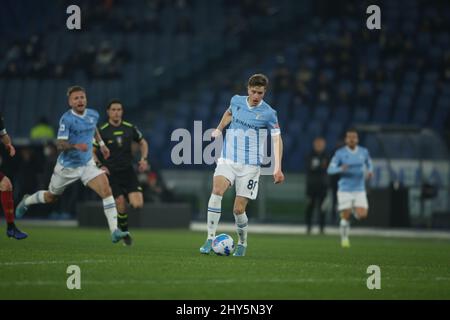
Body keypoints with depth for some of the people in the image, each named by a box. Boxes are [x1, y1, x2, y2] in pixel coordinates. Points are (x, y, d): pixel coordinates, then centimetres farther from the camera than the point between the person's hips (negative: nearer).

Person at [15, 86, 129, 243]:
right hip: (67, 167, -4)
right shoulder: (67, 119, -20)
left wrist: (101, 143, 18)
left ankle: (114, 231, -23)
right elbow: (60, 144, -25)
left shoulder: (93, 115, -1)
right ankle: (27, 201, 51)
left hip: (87, 164, 4)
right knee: (50, 198, 17)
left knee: (106, 189, -21)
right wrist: (75, 146, -41)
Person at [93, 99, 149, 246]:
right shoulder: (102, 131, -5)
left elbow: (143, 143, 19)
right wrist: (100, 165, -11)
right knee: (121, 205, -10)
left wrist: (144, 159, 4)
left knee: (138, 204, -13)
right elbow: (91, 151, 2)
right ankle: (124, 233, 14)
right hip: (111, 173, -2)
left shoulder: (130, 128, 3)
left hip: (128, 171, 2)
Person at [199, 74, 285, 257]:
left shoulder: (268, 113, -5)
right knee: (217, 190, -26)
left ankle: (242, 243, 24)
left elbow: (277, 139, -2)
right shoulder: (236, 101, 5)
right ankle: (210, 238, -25)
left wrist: (277, 168, -9)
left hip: (250, 165, -2)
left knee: (238, 210, -4)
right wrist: (219, 129, 22)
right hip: (228, 159, 2)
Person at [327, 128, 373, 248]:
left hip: (359, 189, 2)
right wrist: (341, 169, -28)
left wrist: (370, 171, -3)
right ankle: (344, 238, 17)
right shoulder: (340, 153, -5)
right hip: (345, 190, -2)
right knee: (346, 217, -5)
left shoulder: (364, 152, 3)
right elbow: (330, 170, -7)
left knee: (362, 215, -12)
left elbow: (369, 164, 21)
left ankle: (354, 210, 23)